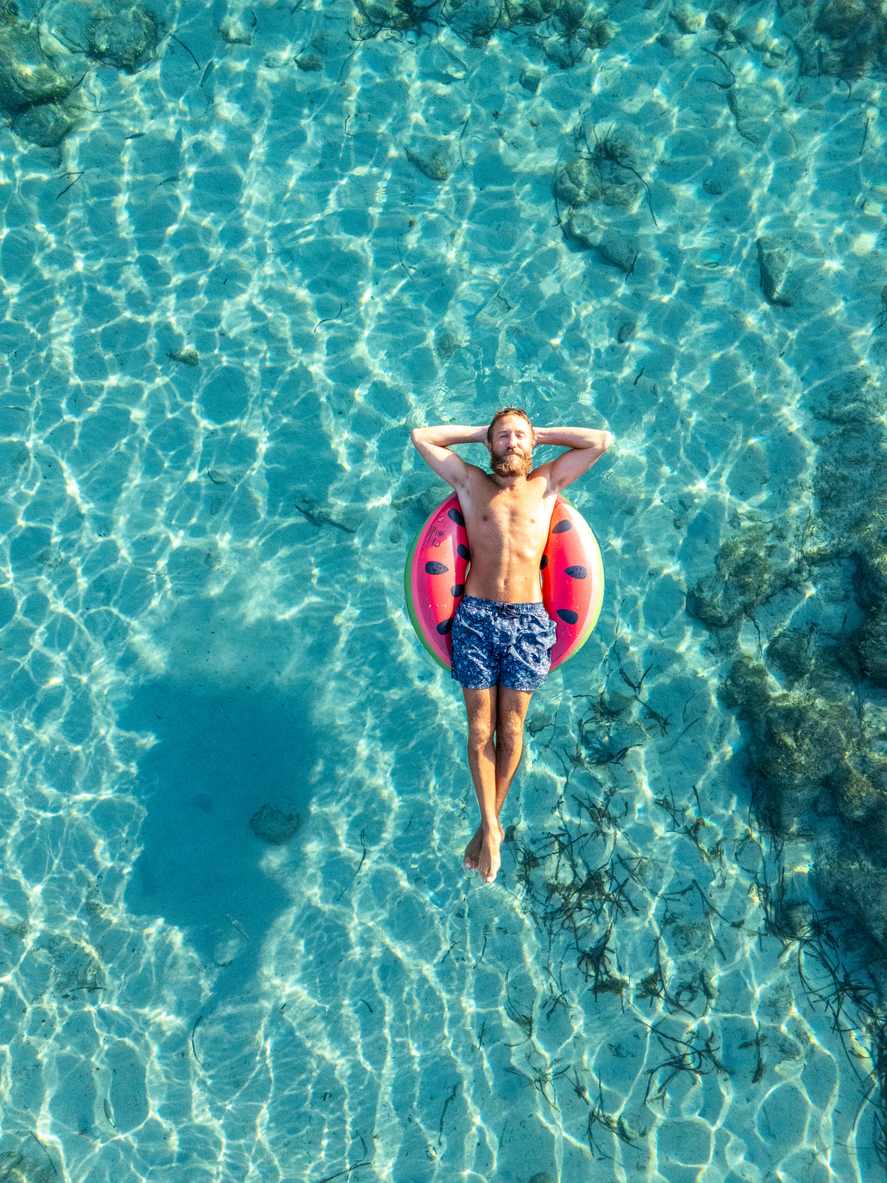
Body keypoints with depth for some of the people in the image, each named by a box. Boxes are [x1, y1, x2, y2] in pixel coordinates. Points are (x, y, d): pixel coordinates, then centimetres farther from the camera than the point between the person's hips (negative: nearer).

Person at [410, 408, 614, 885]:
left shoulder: (546, 484, 14)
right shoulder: (471, 483, 13)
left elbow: (602, 441, 13)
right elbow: (420, 436, 15)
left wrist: (539, 433, 17)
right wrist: (479, 432, 19)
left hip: (528, 619, 0)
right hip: (476, 616, 0)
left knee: (510, 729, 2)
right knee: (480, 730, -2)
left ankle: (489, 822, 19)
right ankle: (491, 828, 10)